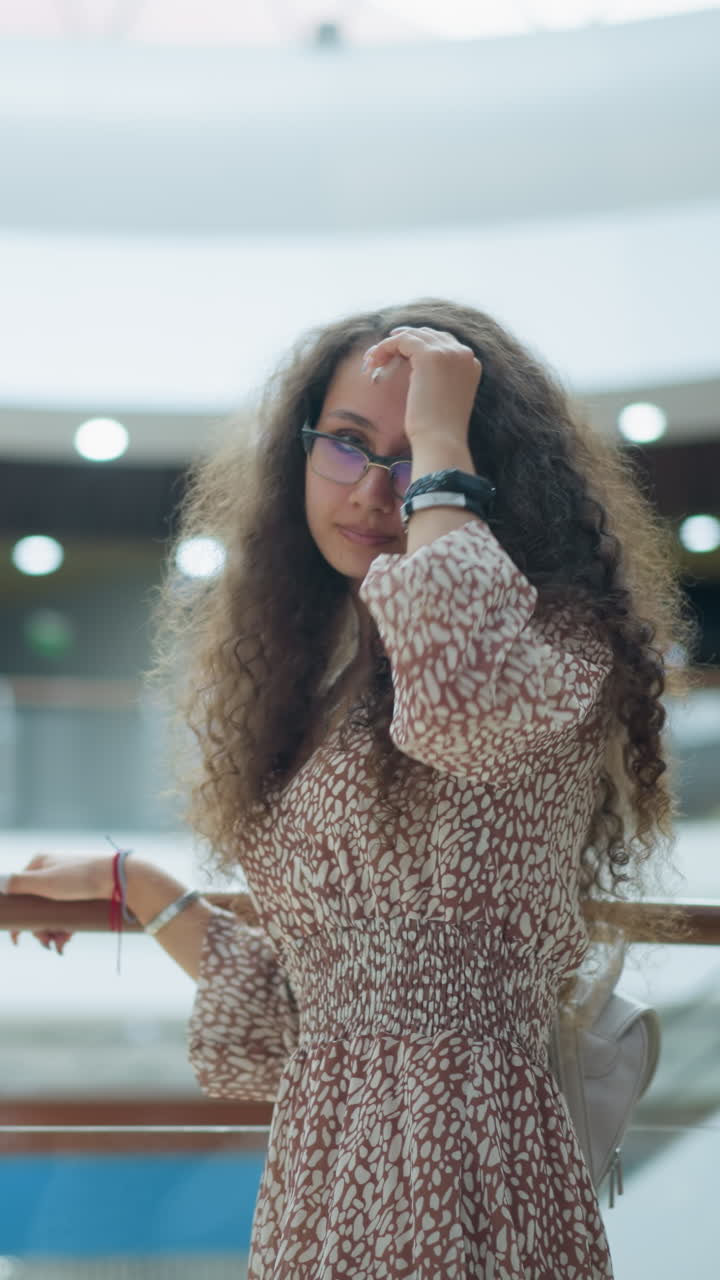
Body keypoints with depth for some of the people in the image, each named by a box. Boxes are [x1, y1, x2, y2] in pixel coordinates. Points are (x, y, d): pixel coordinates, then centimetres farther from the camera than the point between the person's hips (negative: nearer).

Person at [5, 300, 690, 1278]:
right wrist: (132, 886, 28)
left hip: (457, 1176, -7)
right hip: (311, 1178, 7)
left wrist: (438, 445, -19)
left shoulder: (555, 640, -7)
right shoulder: (322, 699, 15)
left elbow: (460, 684, -34)